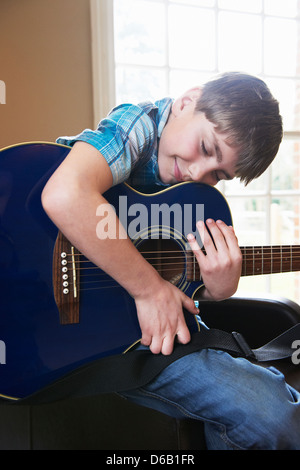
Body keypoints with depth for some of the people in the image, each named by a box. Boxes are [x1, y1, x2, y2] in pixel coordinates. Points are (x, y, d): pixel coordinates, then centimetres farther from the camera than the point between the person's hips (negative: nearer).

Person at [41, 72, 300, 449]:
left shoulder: (198, 189, 6)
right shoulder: (138, 125, -16)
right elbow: (64, 196, -38)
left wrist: (219, 288, -14)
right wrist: (151, 289, -28)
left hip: (172, 321, 8)